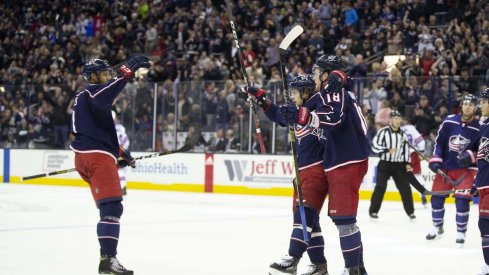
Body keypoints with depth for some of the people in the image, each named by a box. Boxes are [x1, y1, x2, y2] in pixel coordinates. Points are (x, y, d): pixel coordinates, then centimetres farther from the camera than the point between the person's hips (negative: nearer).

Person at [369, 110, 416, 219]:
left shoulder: (403, 134, 10)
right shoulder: (383, 132, -9)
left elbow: (406, 149, 16)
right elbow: (375, 146, -13)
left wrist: (407, 163, 6)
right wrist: (388, 150, -24)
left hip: (398, 165, 5)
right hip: (385, 164, -5)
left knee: (405, 187, 1)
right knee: (381, 187, -11)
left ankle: (410, 211, 11)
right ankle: (373, 210, -4)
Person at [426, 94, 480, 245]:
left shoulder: (479, 128, -10)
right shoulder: (449, 122, -6)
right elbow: (439, 142, 2)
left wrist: (470, 156, -20)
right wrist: (435, 160, -6)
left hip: (465, 169, -3)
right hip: (445, 166, 3)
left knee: (462, 200, -13)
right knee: (436, 198, 7)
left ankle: (461, 232, 1)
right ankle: (437, 227, 28)